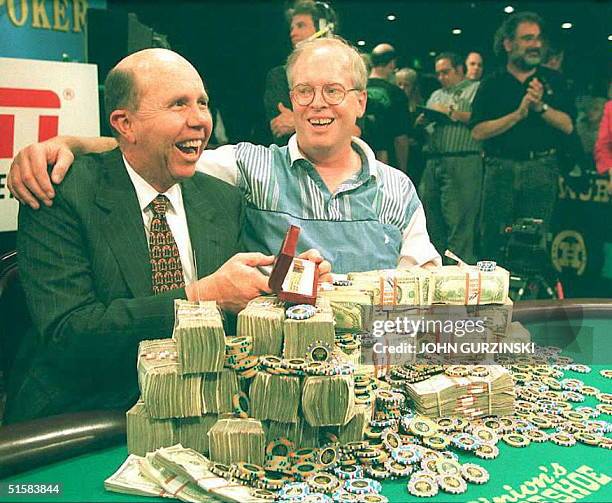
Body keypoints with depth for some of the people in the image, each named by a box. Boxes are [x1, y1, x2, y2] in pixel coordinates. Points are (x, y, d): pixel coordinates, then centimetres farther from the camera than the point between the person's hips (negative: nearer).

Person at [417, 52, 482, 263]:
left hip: (462, 161, -7)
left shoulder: (476, 89, 6)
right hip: (434, 161, 7)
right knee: (431, 214, 7)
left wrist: (452, 113, -10)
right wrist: (422, 121, 3)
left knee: (458, 219, -8)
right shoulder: (436, 95, 27)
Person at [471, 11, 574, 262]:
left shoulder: (554, 80, 10)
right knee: (493, 239, 3)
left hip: (542, 168, 1)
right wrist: (518, 114, -13)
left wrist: (541, 106, -13)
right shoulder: (492, 84, 6)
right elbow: (478, 132, -6)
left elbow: (567, 126, 2)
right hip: (500, 168, -1)